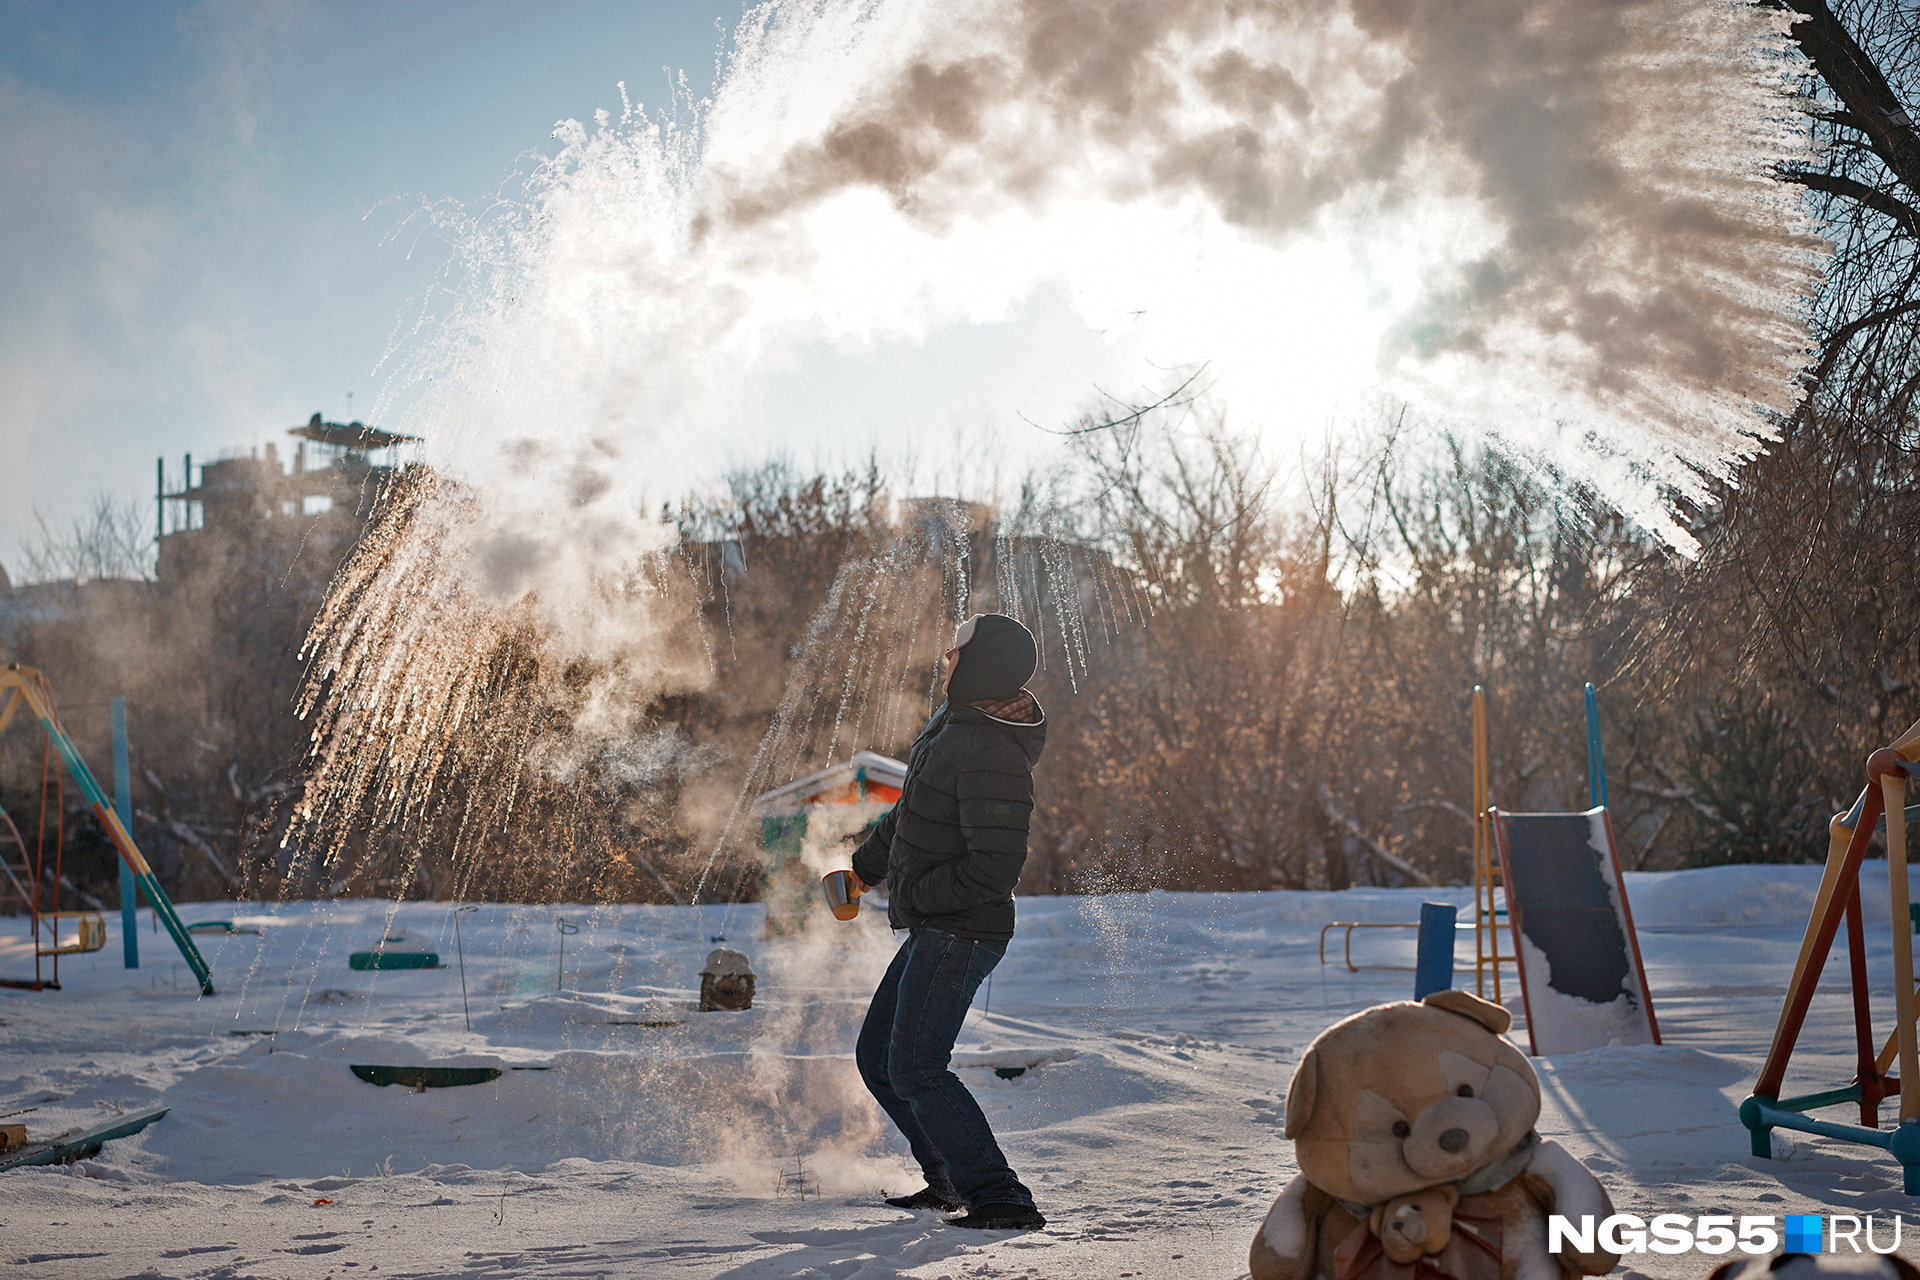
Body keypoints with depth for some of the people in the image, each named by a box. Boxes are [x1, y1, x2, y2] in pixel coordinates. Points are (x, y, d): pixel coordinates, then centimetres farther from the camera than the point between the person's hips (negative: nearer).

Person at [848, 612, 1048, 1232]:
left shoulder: (992, 757, -24)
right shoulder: (954, 720, 8)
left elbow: (996, 867, -28)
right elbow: (911, 810, 23)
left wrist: (916, 893, -16)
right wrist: (863, 867, 29)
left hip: (961, 933, -10)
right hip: (934, 931, 10)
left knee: (915, 1068, -15)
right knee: (878, 1056, 17)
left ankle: (1000, 1199, -12)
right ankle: (950, 1179, 28)